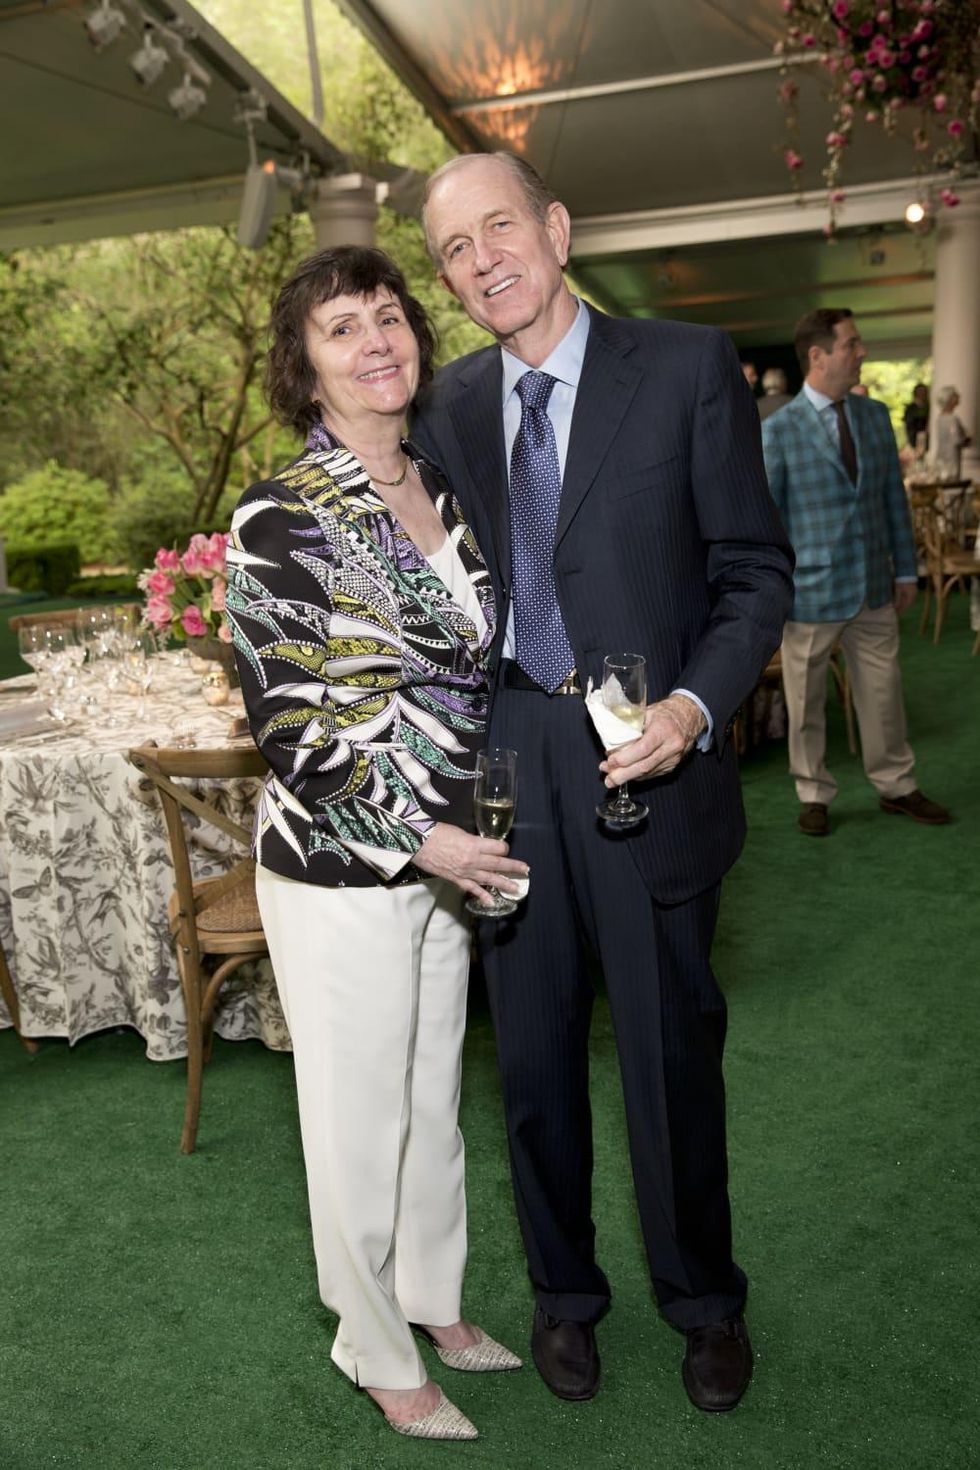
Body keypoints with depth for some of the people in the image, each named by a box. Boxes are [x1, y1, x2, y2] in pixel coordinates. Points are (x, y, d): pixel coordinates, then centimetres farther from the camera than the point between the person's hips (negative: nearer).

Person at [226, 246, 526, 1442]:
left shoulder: (443, 490, 6)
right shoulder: (278, 519, -15)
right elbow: (290, 721, -17)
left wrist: (466, 828, 11)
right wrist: (419, 840, -21)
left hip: (448, 852, 6)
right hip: (340, 866, -6)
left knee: (435, 1092, 21)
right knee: (361, 1111, 11)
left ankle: (433, 1297, 46)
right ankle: (378, 1352, 36)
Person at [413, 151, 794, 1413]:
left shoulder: (688, 367, -3)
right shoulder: (445, 406, 8)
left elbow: (755, 568, -3)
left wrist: (697, 704, -20)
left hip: (641, 762, -3)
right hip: (501, 764, 3)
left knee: (672, 1052, 12)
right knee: (533, 1055, 15)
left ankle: (703, 1300, 39)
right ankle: (562, 1292, 40)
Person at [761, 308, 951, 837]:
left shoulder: (876, 415, 5)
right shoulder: (778, 430, -10)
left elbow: (893, 497, 10)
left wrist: (904, 569, 10)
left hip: (874, 587, 4)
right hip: (811, 591, -4)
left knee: (883, 693, 14)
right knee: (805, 703, 8)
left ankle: (895, 786, 31)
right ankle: (814, 795, 26)